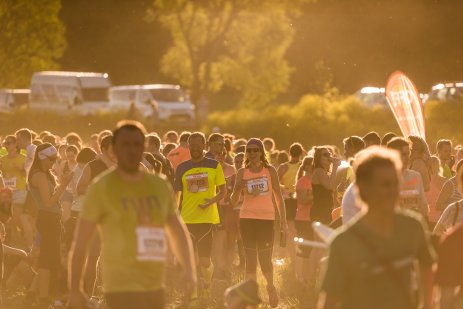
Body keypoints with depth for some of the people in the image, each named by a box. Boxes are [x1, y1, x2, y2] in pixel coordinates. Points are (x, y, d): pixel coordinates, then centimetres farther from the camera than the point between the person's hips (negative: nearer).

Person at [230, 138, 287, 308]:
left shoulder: (270, 171, 4)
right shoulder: (242, 173, 4)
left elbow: (279, 196, 8)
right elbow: (234, 201, 4)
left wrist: (283, 221, 3)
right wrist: (238, 188, -18)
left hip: (267, 218, -1)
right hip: (247, 219, 1)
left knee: (265, 259, -3)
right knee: (250, 258, -1)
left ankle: (271, 286, 26)